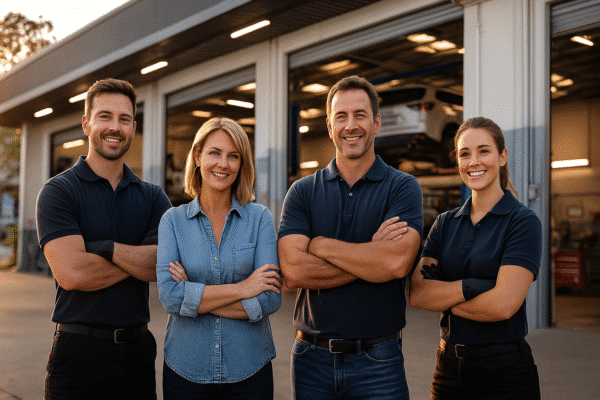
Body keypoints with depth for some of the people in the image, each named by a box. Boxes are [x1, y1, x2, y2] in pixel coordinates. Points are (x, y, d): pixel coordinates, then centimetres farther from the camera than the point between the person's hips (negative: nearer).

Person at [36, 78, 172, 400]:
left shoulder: (153, 196, 7)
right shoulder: (58, 192, -5)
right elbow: (72, 273, -19)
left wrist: (104, 247, -16)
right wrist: (141, 258, -10)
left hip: (138, 348, 4)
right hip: (79, 349, -3)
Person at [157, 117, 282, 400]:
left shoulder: (260, 217, -2)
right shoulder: (173, 220, -1)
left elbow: (270, 300, -11)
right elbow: (169, 296, -13)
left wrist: (194, 296, -13)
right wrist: (241, 289, -16)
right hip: (186, 369, 0)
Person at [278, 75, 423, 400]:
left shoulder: (403, 187, -3)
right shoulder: (302, 192, 2)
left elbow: (397, 262, -20)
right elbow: (292, 271, -12)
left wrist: (321, 245, -11)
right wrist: (373, 252, -14)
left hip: (378, 361, -1)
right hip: (312, 358, 2)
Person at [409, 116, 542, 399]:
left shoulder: (523, 222, -9)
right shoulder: (445, 223, 6)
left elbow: (503, 304, -21)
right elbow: (416, 294, -7)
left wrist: (441, 297, -8)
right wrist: (470, 287, -20)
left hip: (504, 369, -4)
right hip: (448, 364, 5)